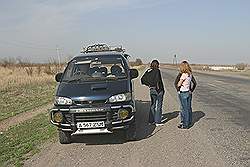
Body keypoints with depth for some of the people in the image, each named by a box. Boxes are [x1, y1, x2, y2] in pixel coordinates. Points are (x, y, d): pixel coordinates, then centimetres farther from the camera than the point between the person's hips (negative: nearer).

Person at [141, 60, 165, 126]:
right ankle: (158, 122, 5)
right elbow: (158, 80, -23)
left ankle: (151, 120, 20)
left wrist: (149, 84, 8)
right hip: (158, 90, -7)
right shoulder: (157, 71, -13)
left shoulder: (148, 71, 6)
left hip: (151, 90, 7)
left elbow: (143, 79, 8)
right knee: (158, 106, 2)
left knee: (152, 105, 16)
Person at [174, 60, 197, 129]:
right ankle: (189, 122, 25)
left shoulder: (183, 75, -18)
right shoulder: (190, 74, 5)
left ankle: (185, 124, 7)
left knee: (184, 109, 0)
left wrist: (178, 90, 1)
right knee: (188, 108, 14)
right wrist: (191, 90, 12)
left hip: (183, 93, -8)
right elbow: (195, 83, 11)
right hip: (189, 93, 8)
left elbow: (178, 84, -17)